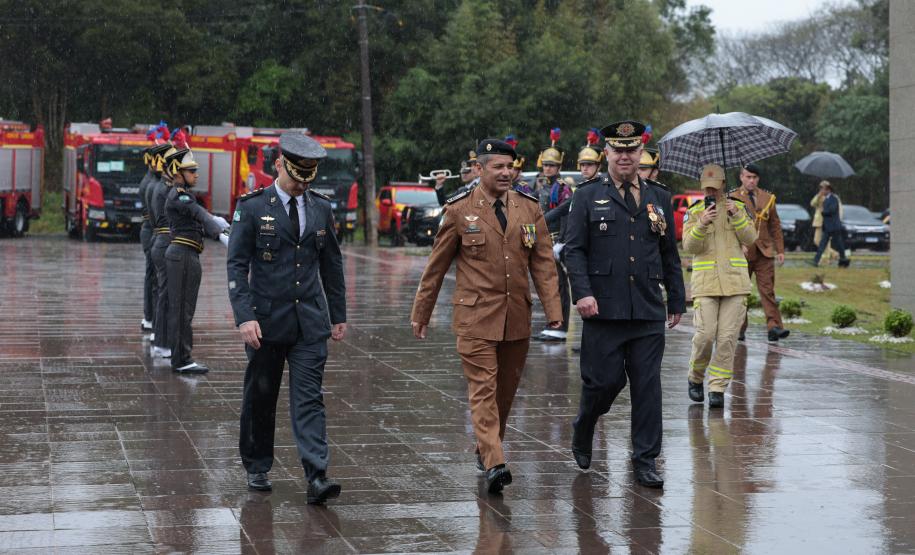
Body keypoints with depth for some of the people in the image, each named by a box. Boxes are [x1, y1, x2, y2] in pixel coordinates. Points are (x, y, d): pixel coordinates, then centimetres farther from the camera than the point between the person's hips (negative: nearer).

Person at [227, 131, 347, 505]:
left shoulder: (320, 208, 8)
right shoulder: (252, 208, -4)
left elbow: (332, 264, 15)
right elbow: (236, 265, -7)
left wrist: (338, 315, 14)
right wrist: (245, 317, -17)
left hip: (310, 320, 2)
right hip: (266, 320, -2)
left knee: (309, 398, -5)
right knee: (260, 397, 10)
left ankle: (316, 478, -11)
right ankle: (257, 467, 27)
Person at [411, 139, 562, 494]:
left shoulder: (529, 208, 8)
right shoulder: (460, 210, 0)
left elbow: (543, 263, 6)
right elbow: (436, 267, 6)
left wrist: (553, 309, -5)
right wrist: (421, 313, 8)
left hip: (517, 319, 4)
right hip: (476, 317, -4)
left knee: (506, 390, 11)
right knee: (483, 389, -10)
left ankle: (486, 450, 29)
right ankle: (494, 464, -17)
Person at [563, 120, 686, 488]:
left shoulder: (659, 198, 15)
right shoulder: (588, 198, 5)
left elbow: (670, 254, 18)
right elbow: (574, 250, -1)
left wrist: (677, 301, 15)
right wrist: (582, 292, -14)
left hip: (649, 310, 3)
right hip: (603, 309, -3)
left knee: (648, 385, 1)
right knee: (605, 379, -2)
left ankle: (645, 461, 8)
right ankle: (582, 431, 27)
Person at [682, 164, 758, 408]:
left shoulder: (739, 208, 12)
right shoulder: (694, 211, 8)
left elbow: (750, 238, 2)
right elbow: (689, 246, -5)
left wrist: (737, 216, -12)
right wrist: (702, 224, -21)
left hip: (735, 282, 1)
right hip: (705, 283, -1)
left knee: (727, 338, -4)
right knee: (705, 335, -10)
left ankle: (717, 389, 3)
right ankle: (695, 378, 15)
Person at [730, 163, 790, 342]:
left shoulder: (768, 198, 12)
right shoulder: (732, 198, 2)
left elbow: (775, 226, 15)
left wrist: (780, 250, 9)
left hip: (764, 252, 2)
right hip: (741, 252, -2)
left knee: (767, 289, -7)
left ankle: (774, 327, -14)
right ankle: (739, 329, 13)